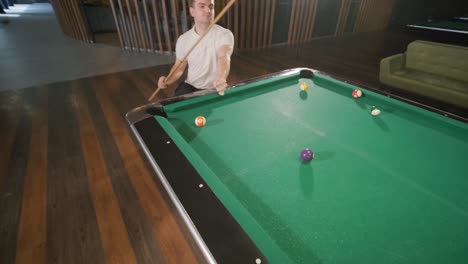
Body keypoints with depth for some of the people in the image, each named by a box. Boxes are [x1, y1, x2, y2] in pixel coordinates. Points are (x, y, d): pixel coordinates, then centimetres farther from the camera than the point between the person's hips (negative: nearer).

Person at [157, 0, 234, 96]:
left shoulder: (224, 34, -14)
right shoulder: (183, 39, -2)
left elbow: (223, 57, -34)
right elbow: (179, 67, 9)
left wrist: (221, 79, -57)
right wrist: (168, 80, -14)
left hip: (213, 89, -2)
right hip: (190, 86, 3)